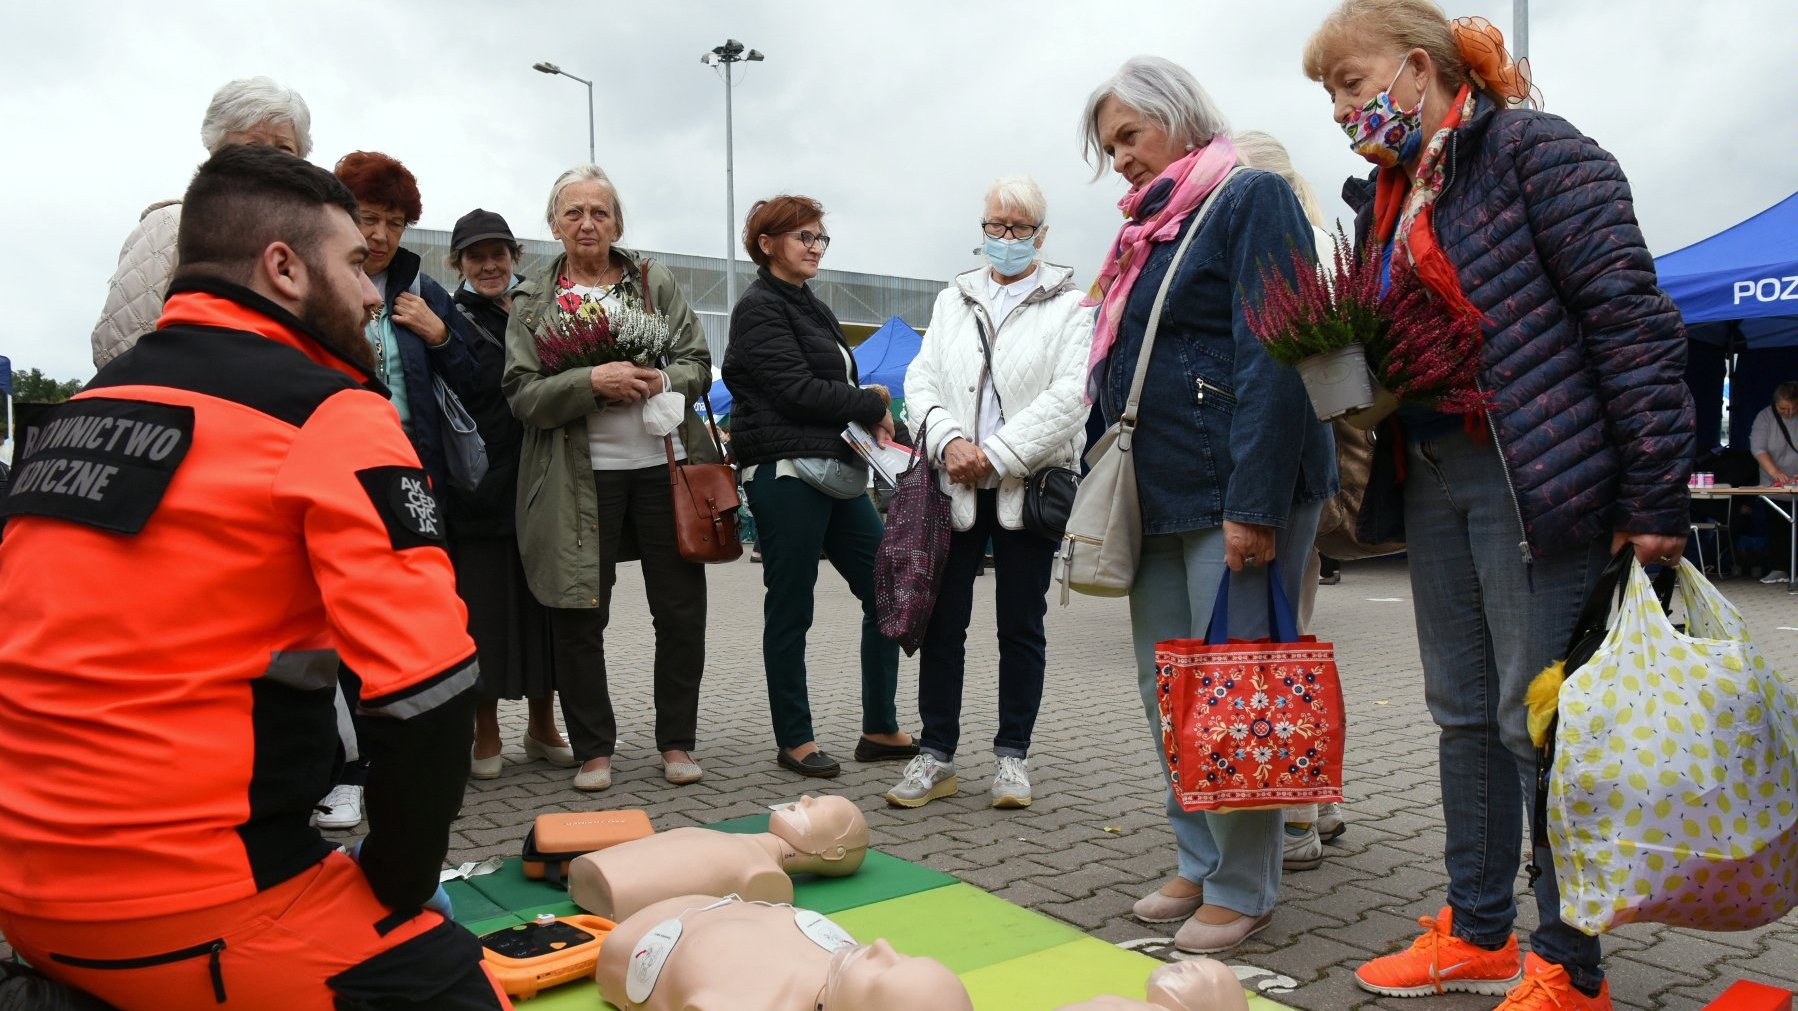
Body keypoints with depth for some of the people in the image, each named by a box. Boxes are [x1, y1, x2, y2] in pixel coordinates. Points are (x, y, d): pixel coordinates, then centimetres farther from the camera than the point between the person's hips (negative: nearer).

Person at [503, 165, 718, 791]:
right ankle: (593, 748, 19)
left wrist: (663, 381, -15)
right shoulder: (533, 301, 6)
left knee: (682, 610, 5)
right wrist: (592, 382, -20)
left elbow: (698, 363, 6)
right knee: (580, 618, 3)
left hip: (664, 464, 1)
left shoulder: (656, 282, 9)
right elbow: (523, 395, -4)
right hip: (582, 477, -1)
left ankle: (676, 741, 20)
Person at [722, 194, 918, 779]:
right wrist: (874, 408, -6)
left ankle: (880, 730, 16)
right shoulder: (760, 308, -6)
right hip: (787, 473, -9)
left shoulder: (812, 307, 21)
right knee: (790, 609, 1)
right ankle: (794, 740, 13)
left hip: (837, 471, 9)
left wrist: (870, 418, 0)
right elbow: (797, 391, -16)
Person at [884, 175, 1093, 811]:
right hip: (954, 483, 3)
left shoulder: (1068, 306, 2)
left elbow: (1070, 395, -10)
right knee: (943, 622, 3)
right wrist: (949, 440, -12)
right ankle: (936, 755, 12)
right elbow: (922, 380, 8)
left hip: (1028, 485, -3)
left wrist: (995, 453, -16)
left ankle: (1012, 755, 17)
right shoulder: (952, 301, 15)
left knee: (1021, 625, 6)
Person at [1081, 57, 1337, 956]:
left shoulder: (1250, 198, -4)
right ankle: (1199, 865, 23)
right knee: (1167, 695, 10)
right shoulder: (1147, 228, 20)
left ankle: (1243, 888, 11)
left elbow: (1274, 359, -15)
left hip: (1233, 492, -8)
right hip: (1157, 499, 8)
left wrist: (1254, 504, -22)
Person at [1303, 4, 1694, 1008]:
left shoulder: (1534, 150, -9)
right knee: (1464, 712, 13)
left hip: (1537, 477, -8)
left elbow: (1634, 316, -14)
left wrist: (1653, 495, -18)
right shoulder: (1387, 197, 15)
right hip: (1433, 478, 8)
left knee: (1539, 720, -2)